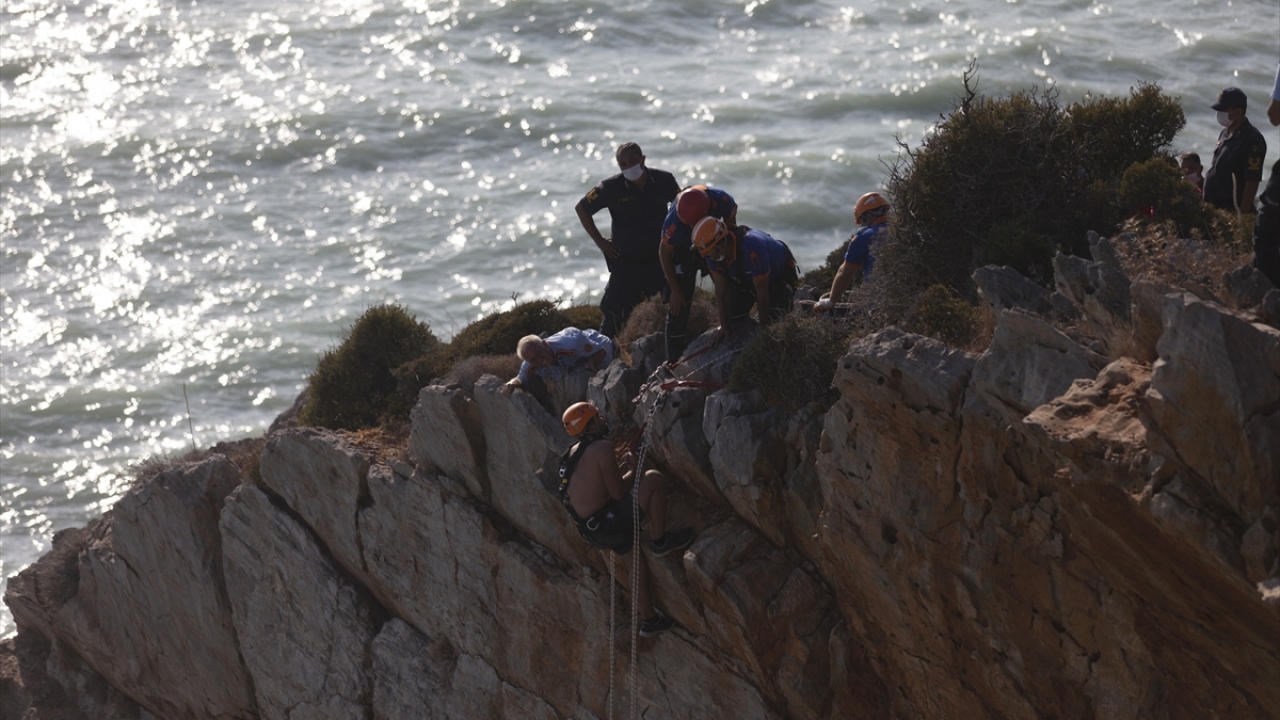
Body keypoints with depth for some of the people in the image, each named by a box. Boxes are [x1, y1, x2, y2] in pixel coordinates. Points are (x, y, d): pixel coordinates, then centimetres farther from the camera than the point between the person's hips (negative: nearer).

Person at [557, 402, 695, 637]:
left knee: (635, 552, 30)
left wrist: (622, 464, 25)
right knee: (654, 479, -9)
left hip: (592, 530, 9)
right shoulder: (602, 448, -17)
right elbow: (618, 491, -18)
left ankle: (649, 620, 36)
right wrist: (635, 471, 0)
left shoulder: (573, 454, 11)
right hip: (609, 526, -9)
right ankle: (661, 542, 3)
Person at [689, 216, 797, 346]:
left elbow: (762, 292, -34)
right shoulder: (713, 250, -24)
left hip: (780, 276, -6)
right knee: (733, 321, -6)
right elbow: (721, 289, -13)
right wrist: (724, 326, -11)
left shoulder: (751, 247, -43)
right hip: (745, 280, 6)